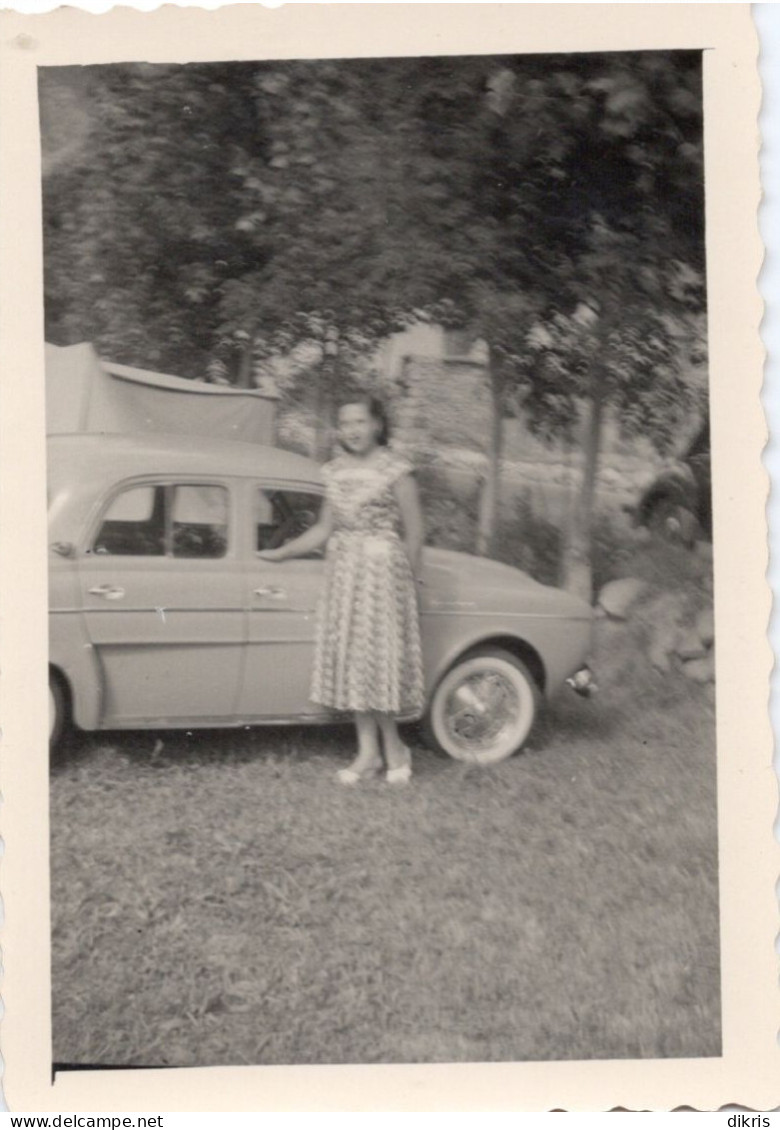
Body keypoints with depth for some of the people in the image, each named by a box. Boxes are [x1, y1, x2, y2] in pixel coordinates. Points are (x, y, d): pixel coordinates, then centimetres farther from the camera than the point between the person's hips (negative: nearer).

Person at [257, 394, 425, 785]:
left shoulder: (396, 471, -7)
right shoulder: (335, 472, 9)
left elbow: (414, 534, -5)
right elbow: (324, 529, 14)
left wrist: (409, 585, -2)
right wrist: (280, 553, 11)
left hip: (383, 569, -6)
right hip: (342, 571, 6)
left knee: (379, 657, -5)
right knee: (351, 658, 6)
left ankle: (393, 748, 12)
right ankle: (368, 752, 14)